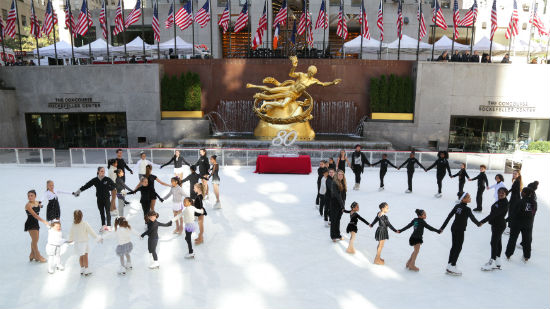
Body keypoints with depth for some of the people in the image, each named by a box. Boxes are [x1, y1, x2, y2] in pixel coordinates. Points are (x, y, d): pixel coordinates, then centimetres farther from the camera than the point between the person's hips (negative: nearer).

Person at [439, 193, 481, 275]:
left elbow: (449, 216, 3)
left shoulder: (457, 206, 4)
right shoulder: (467, 209, -15)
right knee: (458, 248, 3)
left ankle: (449, 264, 21)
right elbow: (472, 218, -4)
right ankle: (452, 267, 5)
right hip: (460, 230, -7)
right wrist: (479, 224, 18)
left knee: (454, 246, 15)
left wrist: (442, 227, 6)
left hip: (453, 228, 7)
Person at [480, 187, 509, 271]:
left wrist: (483, 221, -31)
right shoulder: (499, 201, 7)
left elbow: (494, 214, -28)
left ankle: (493, 262, 3)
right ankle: (497, 262, 26)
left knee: (494, 243, -5)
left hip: (499, 225, -9)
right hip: (496, 224, 9)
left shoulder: (504, 204, -21)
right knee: (498, 242, 16)